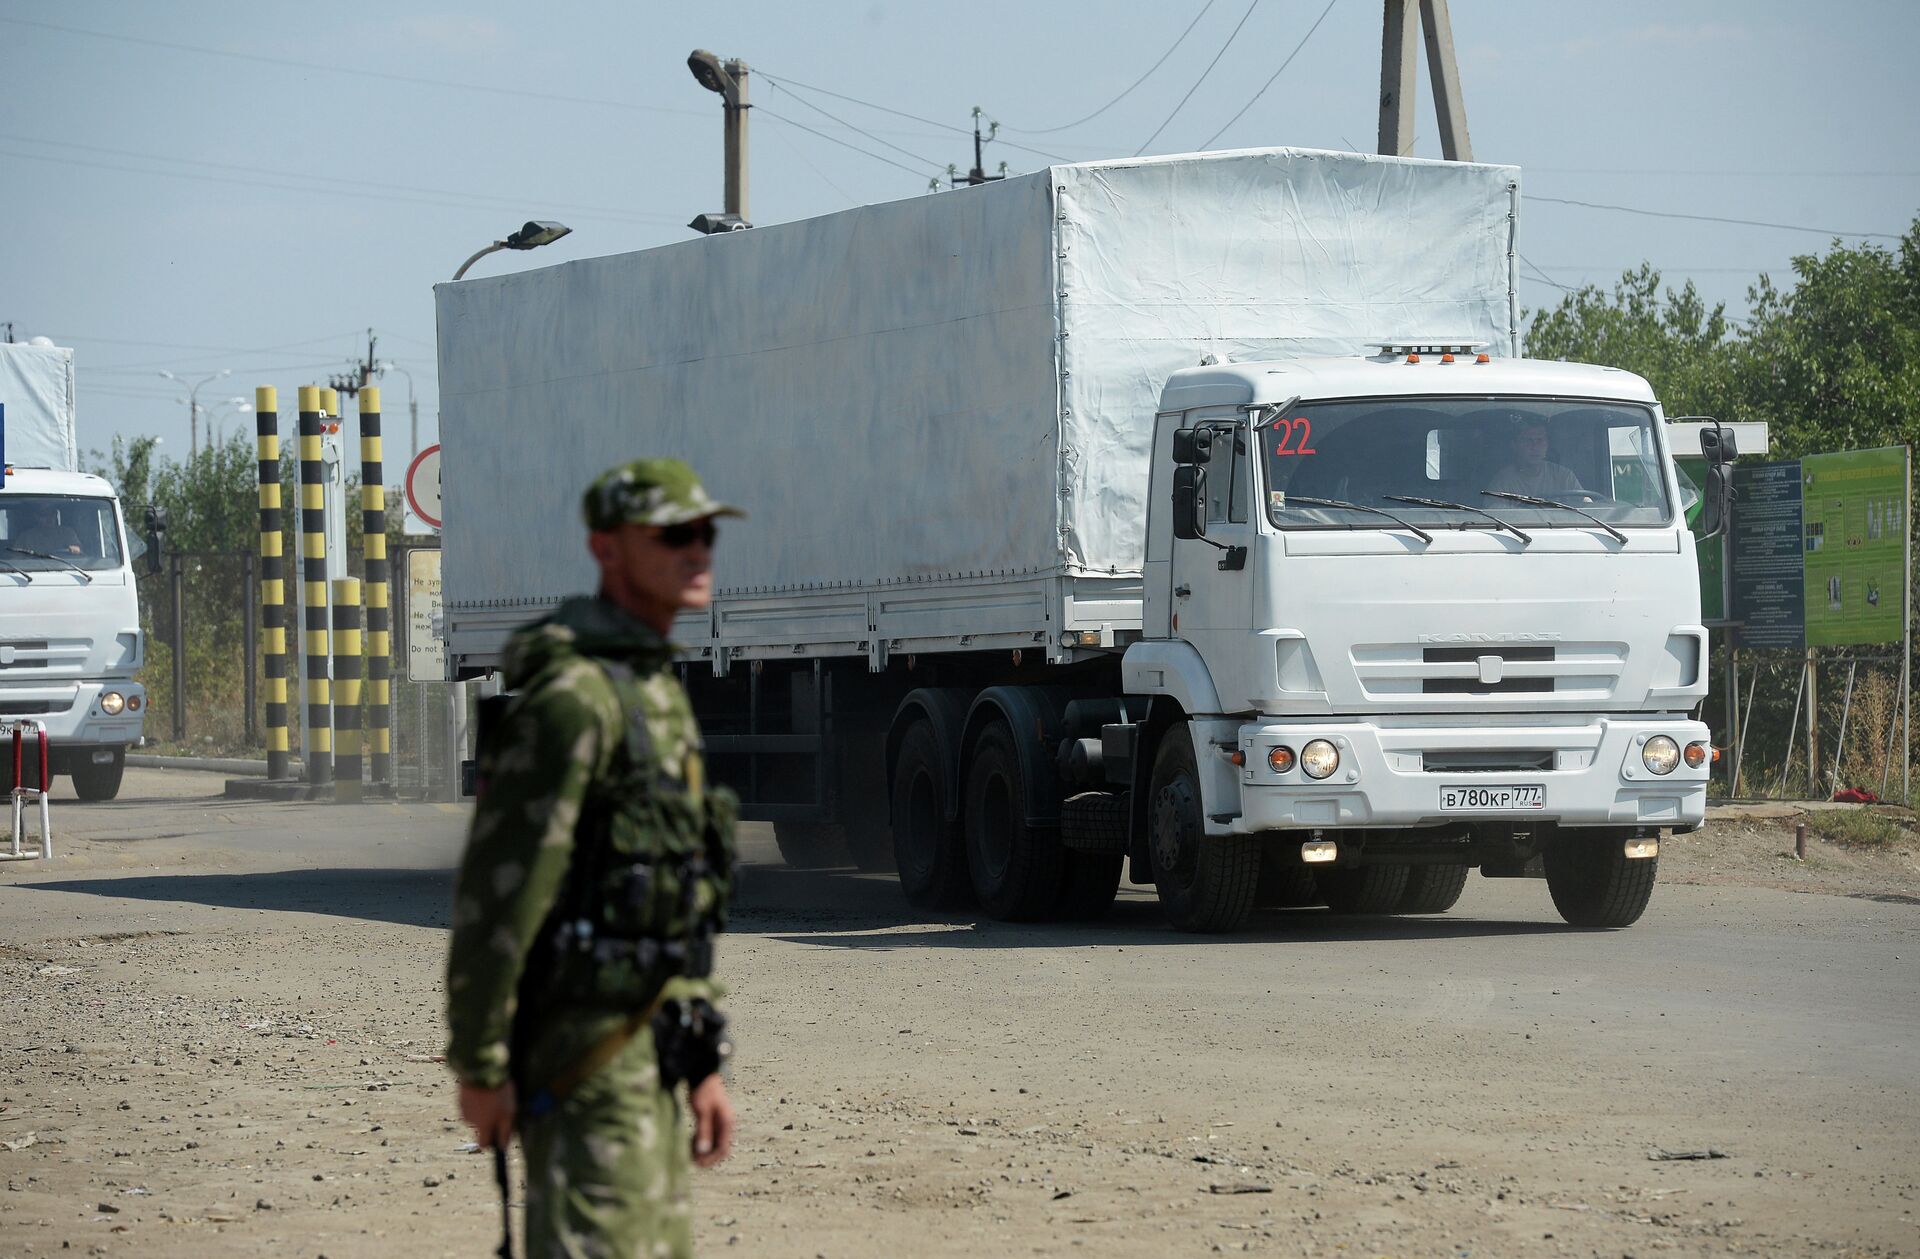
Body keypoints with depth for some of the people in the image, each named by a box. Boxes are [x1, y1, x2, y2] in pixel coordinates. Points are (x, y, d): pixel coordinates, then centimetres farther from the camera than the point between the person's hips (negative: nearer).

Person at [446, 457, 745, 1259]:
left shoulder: (659, 693, 16)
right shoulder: (574, 693, -15)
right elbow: (500, 889, -19)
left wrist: (704, 1064, 20)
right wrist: (481, 1063, -20)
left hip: (642, 1050, 10)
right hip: (584, 1047, -10)